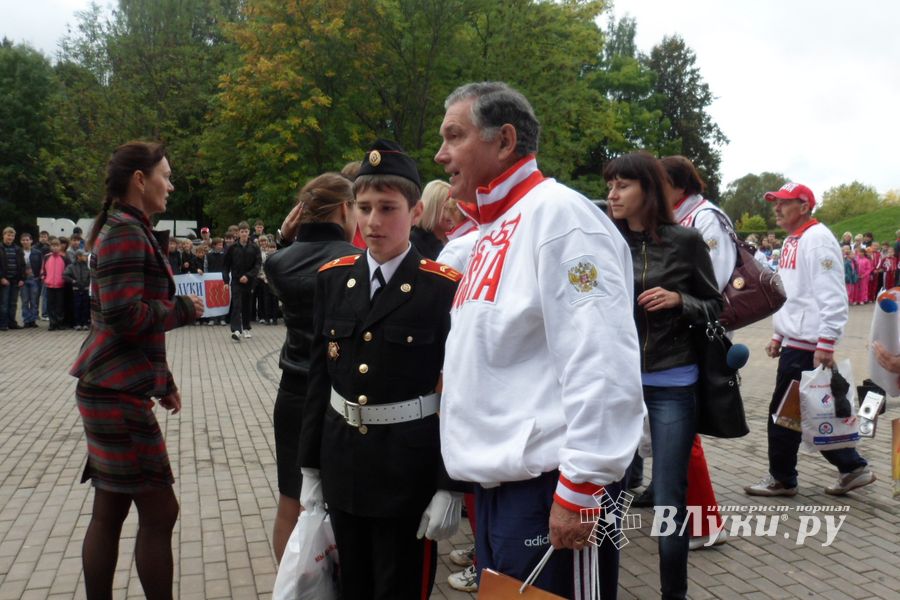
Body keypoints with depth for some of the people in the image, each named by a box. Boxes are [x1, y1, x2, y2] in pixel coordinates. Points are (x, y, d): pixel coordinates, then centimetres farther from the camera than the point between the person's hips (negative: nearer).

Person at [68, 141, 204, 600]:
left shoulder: (129, 229, 17)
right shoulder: (125, 232, -13)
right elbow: (126, 315, -23)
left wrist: (163, 381, 21)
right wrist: (183, 308, -7)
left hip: (114, 390, 9)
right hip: (118, 394, -9)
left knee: (109, 511, 13)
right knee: (158, 513, -3)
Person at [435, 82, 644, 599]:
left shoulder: (557, 212, -14)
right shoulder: (494, 230, 15)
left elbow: (602, 364, -21)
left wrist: (580, 488, -21)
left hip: (547, 486, -9)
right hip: (498, 480, 9)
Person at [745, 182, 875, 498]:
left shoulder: (817, 239, -14)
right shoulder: (791, 241, 16)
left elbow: (832, 297, -20)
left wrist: (826, 344, -23)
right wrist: (778, 335, 21)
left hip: (807, 344, -10)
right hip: (795, 341, 10)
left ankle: (782, 478, 14)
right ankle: (853, 468, 23)